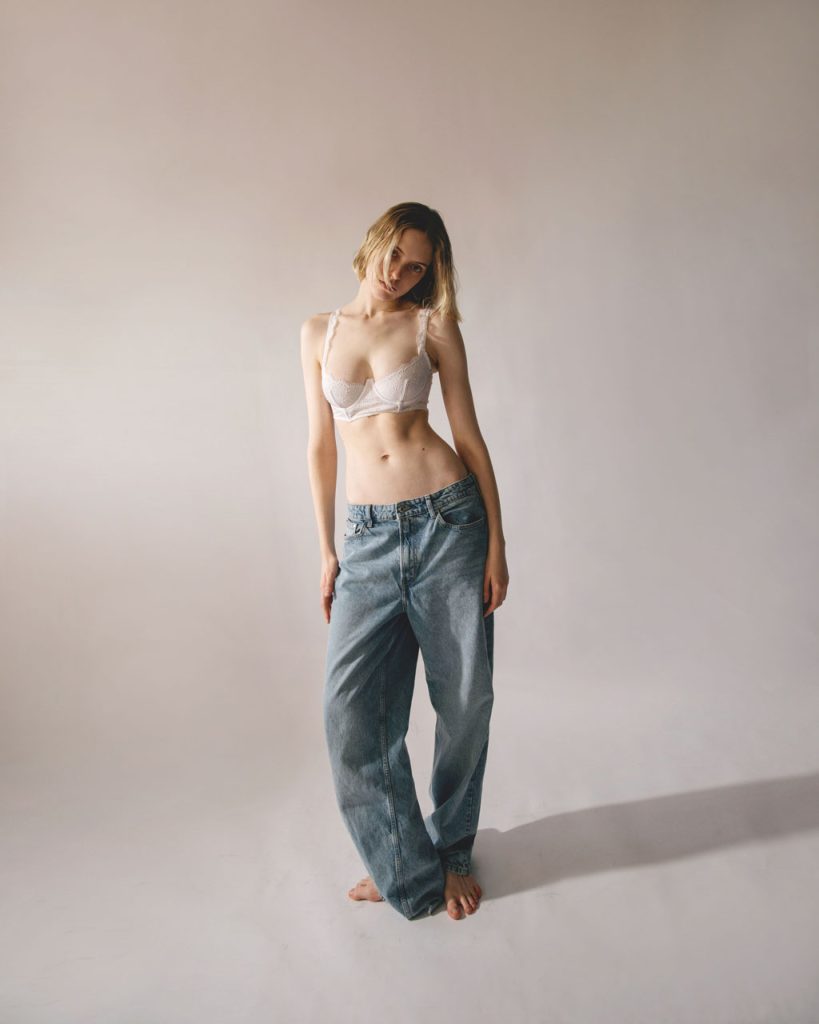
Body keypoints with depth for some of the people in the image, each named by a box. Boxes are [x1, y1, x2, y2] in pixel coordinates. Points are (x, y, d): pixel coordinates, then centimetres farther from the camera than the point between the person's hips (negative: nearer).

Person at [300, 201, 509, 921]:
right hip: (369, 538, 2)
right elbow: (321, 446, 13)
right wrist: (327, 551, 10)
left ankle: (451, 855, 32)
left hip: (448, 521, -2)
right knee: (351, 710, -1)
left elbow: (469, 434, 2)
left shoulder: (434, 326, 5)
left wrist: (496, 543, -3)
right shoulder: (320, 331, 12)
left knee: (464, 701, 7)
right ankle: (406, 869, 24)